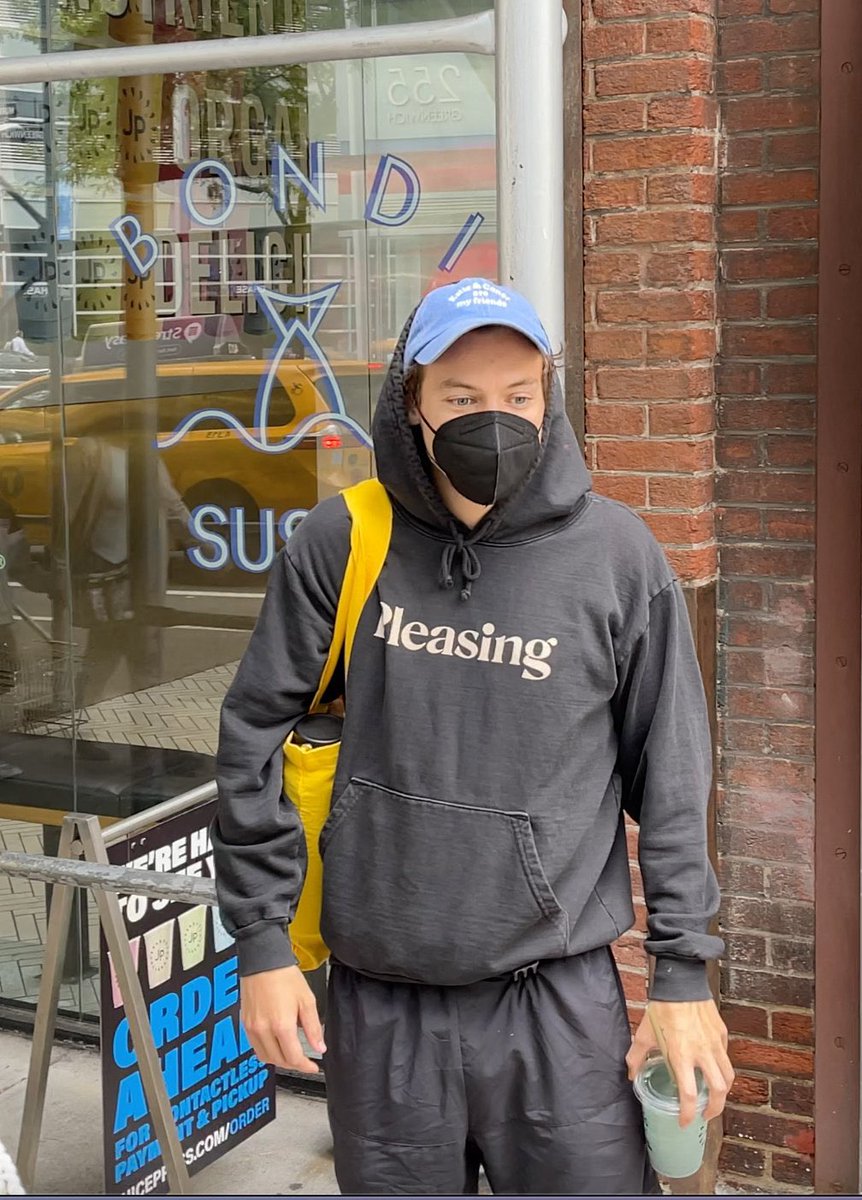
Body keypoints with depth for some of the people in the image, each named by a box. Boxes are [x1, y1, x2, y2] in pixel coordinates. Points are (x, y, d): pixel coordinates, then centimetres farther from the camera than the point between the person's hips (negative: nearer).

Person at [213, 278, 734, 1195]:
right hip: (377, 1002, 1)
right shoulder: (339, 544, -4)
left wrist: (684, 969, 2)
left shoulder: (615, 554, -4)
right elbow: (258, 740, 3)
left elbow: (670, 774, 2)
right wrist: (262, 942, 1)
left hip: (561, 999, -1)